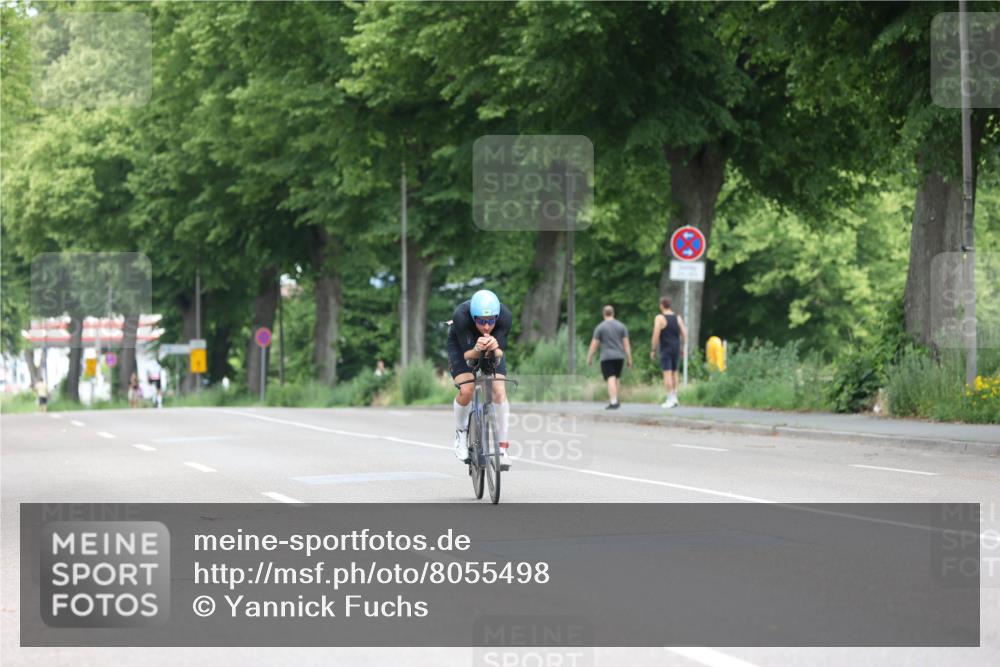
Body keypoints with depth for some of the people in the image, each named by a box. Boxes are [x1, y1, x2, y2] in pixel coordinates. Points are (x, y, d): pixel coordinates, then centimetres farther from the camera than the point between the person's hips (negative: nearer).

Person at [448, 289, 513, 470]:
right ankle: (461, 433, 5)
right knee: (466, 390, -23)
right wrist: (477, 350, -57)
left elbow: (500, 354, -32)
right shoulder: (461, 316, -39)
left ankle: (502, 448, -6)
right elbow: (467, 355, -35)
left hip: (492, 349, 2)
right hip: (462, 345, -2)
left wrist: (495, 350, -55)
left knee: (500, 391, -17)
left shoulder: (505, 316, -34)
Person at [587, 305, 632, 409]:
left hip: (606, 358, -3)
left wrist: (589, 359, 6)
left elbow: (594, 345, -3)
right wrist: (629, 360, 5)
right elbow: (626, 344, 2)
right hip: (619, 357, 3)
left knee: (611, 380, -9)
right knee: (615, 379, 19)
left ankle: (613, 403, -20)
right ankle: (615, 400, 22)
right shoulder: (621, 326, 6)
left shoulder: (600, 327, -2)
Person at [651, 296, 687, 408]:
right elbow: (684, 334, 5)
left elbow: (656, 336, -14)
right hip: (676, 348, 5)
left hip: (665, 349, -5)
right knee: (674, 373, 14)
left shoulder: (660, 318, -8)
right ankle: (674, 399, 15)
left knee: (667, 374, -5)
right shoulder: (678, 317, 7)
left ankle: (670, 400, -9)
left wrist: (653, 350, -6)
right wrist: (681, 347, 14)